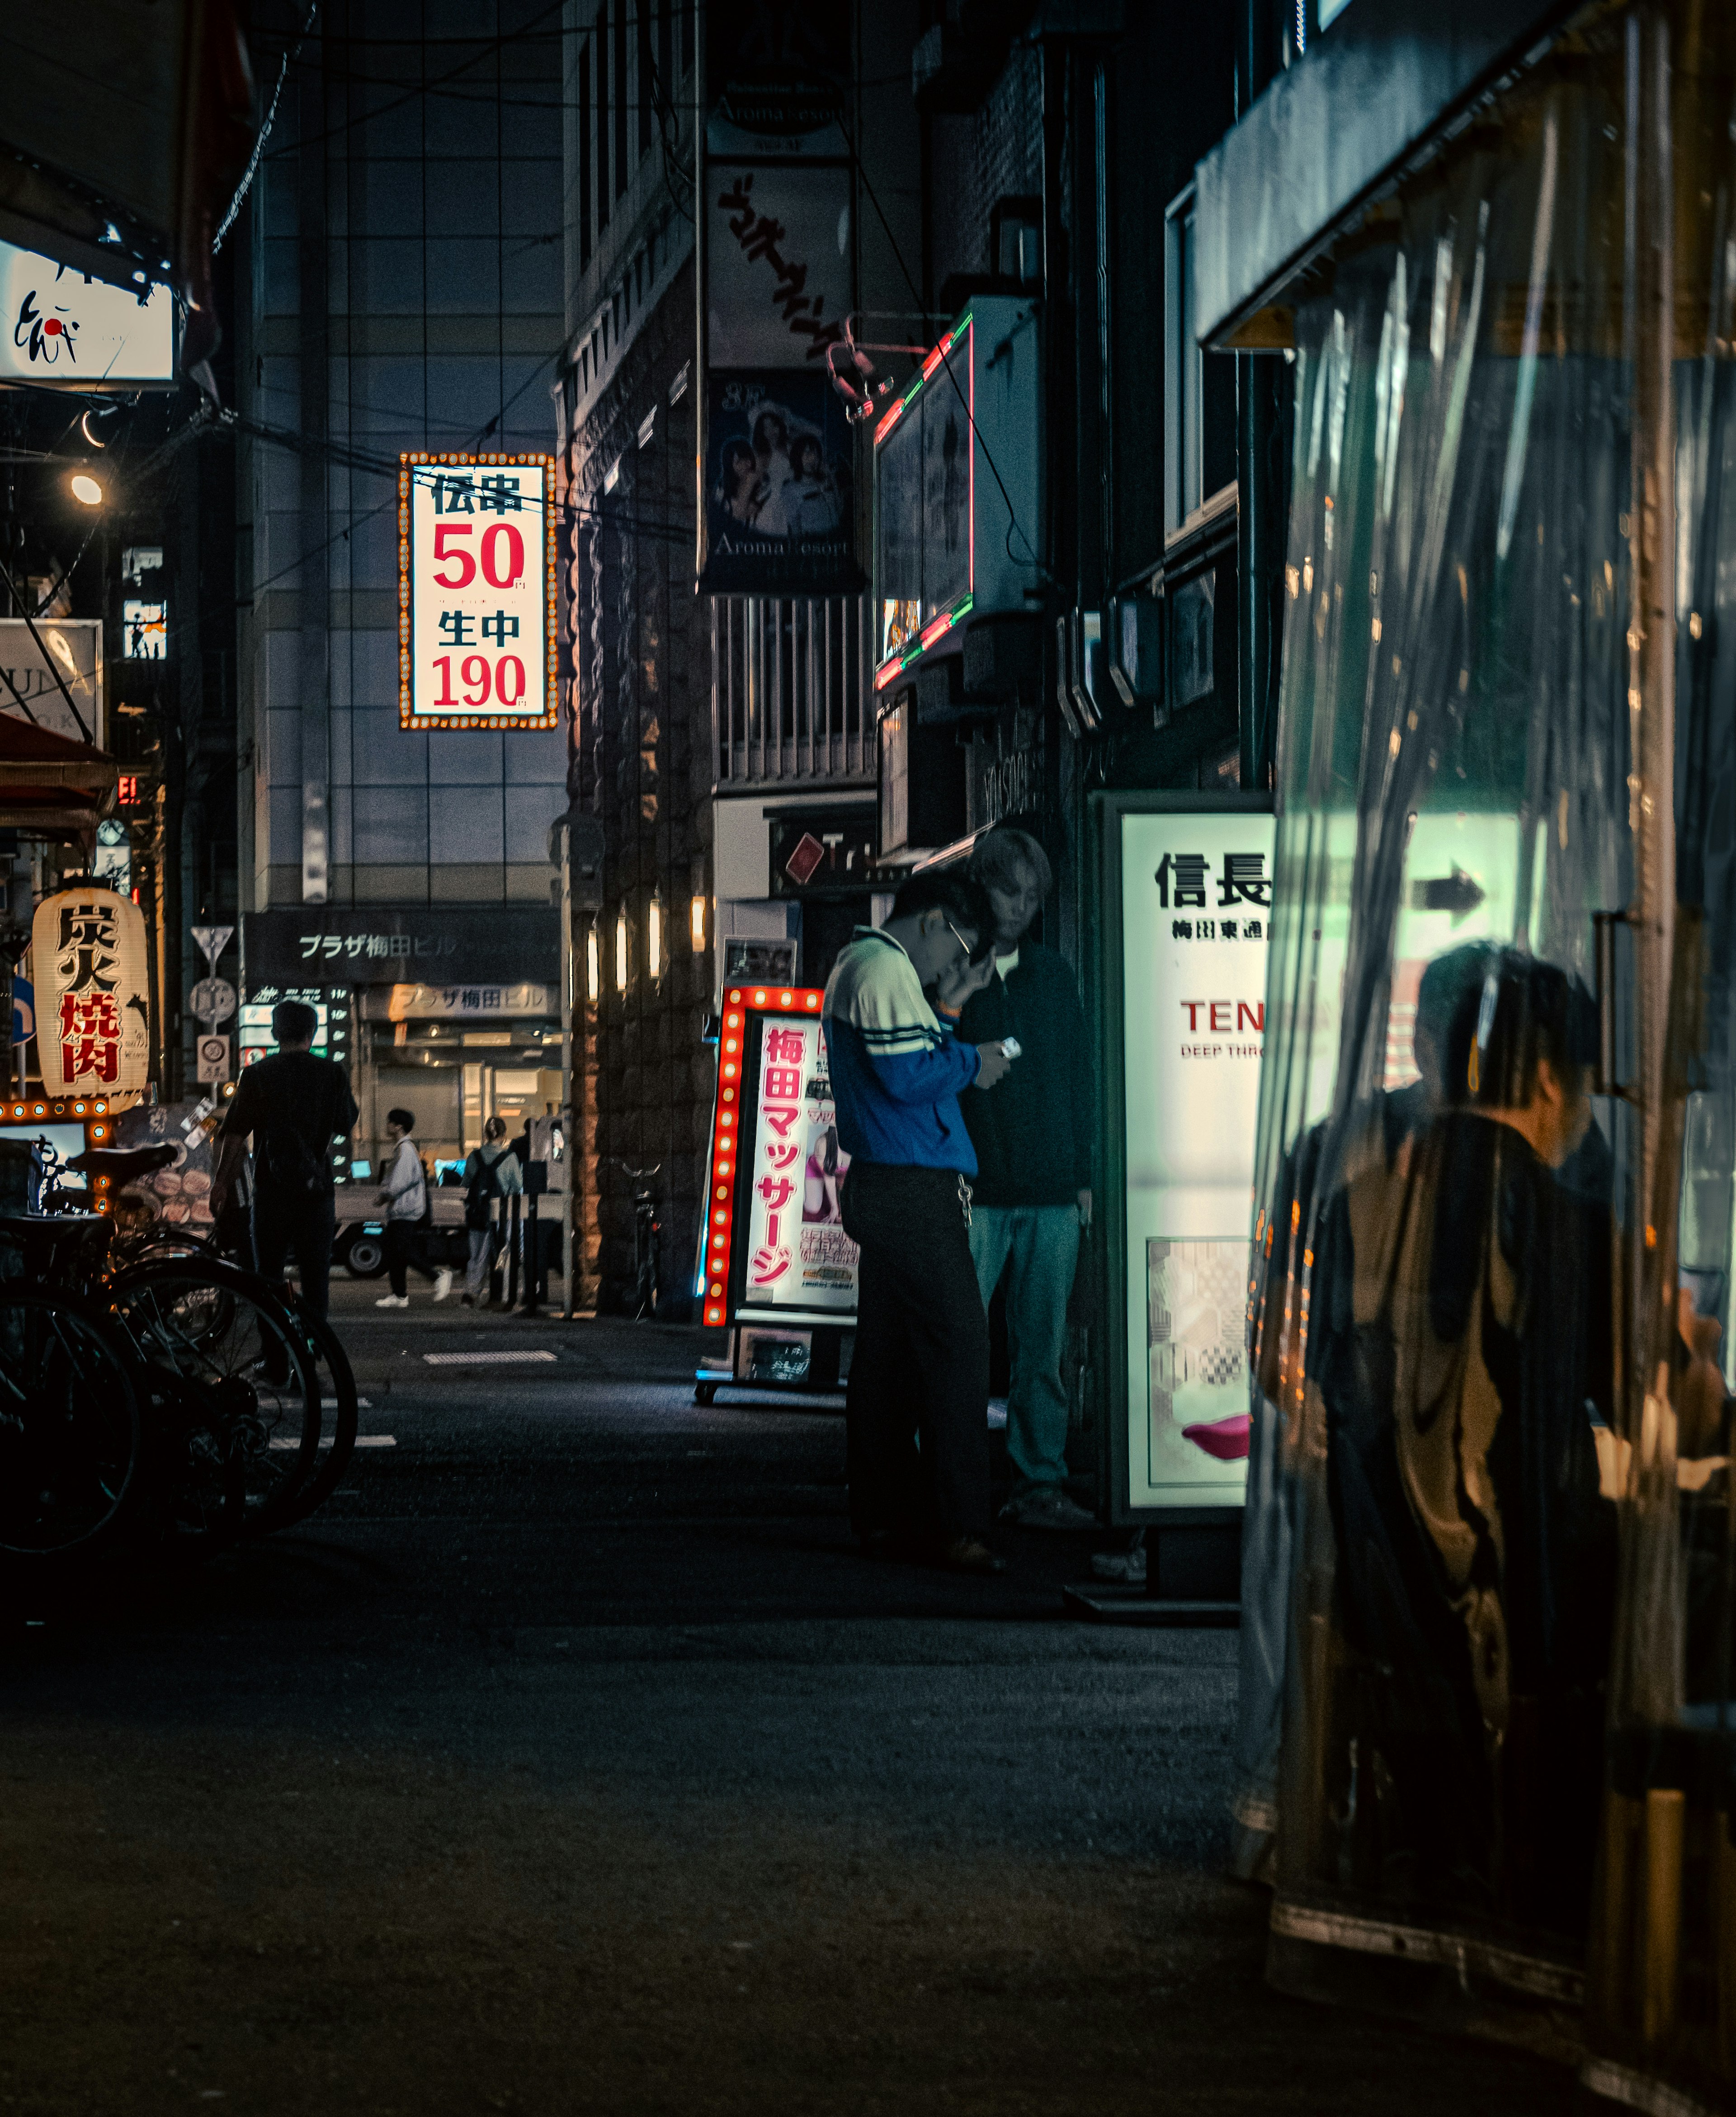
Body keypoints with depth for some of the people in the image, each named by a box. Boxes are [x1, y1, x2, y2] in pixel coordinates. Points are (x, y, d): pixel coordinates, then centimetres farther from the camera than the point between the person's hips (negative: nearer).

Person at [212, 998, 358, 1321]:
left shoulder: (257, 1075, -2)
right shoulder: (333, 1073, 0)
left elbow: (233, 1136, -5)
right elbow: (347, 1124, 12)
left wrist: (220, 1183, 2)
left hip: (271, 1193, 0)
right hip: (317, 1193, 0)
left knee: (268, 1278, 6)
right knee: (315, 1279, 5)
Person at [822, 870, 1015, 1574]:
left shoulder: (854, 964, 20)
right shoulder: (886, 969, -13)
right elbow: (906, 1076, -22)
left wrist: (945, 1011, 19)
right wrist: (971, 1062, -6)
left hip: (878, 1188, 11)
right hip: (915, 1190, -11)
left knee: (888, 1351, 12)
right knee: (956, 1347, -11)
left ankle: (882, 1512, 15)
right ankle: (957, 1527, -14)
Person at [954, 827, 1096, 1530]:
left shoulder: (1052, 974, 14)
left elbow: (1077, 1073, 17)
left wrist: (1081, 1174, 11)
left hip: (1050, 1192, 4)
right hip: (972, 1190, -4)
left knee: (1042, 1347, 5)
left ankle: (1040, 1486, 9)